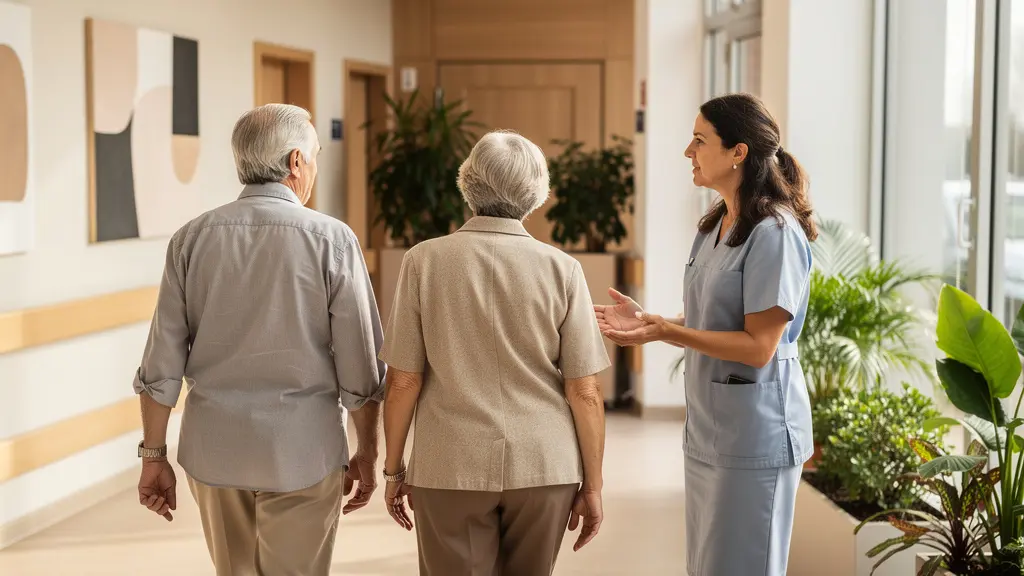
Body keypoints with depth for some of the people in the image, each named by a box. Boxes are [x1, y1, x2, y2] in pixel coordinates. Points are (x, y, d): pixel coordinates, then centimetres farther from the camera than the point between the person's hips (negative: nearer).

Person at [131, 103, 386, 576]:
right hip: (300, 449, -3)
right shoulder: (331, 240, -9)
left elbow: (162, 365, 0)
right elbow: (360, 364, -7)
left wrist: (154, 455, 9)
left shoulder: (192, 239, -1)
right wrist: (368, 452, 6)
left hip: (214, 448, 4)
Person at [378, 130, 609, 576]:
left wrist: (393, 470, 8)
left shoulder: (425, 260, -5)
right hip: (544, 468, 1)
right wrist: (593, 484, 6)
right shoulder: (561, 269, -4)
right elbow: (585, 392, -4)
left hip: (450, 469, -1)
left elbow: (404, 380, -4)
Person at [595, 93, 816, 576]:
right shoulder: (713, 227, 11)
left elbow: (757, 346, -20)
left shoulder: (774, 232, -17)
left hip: (754, 432, -9)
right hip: (707, 428, 9)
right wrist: (647, 319, 2)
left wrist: (664, 332, -25)